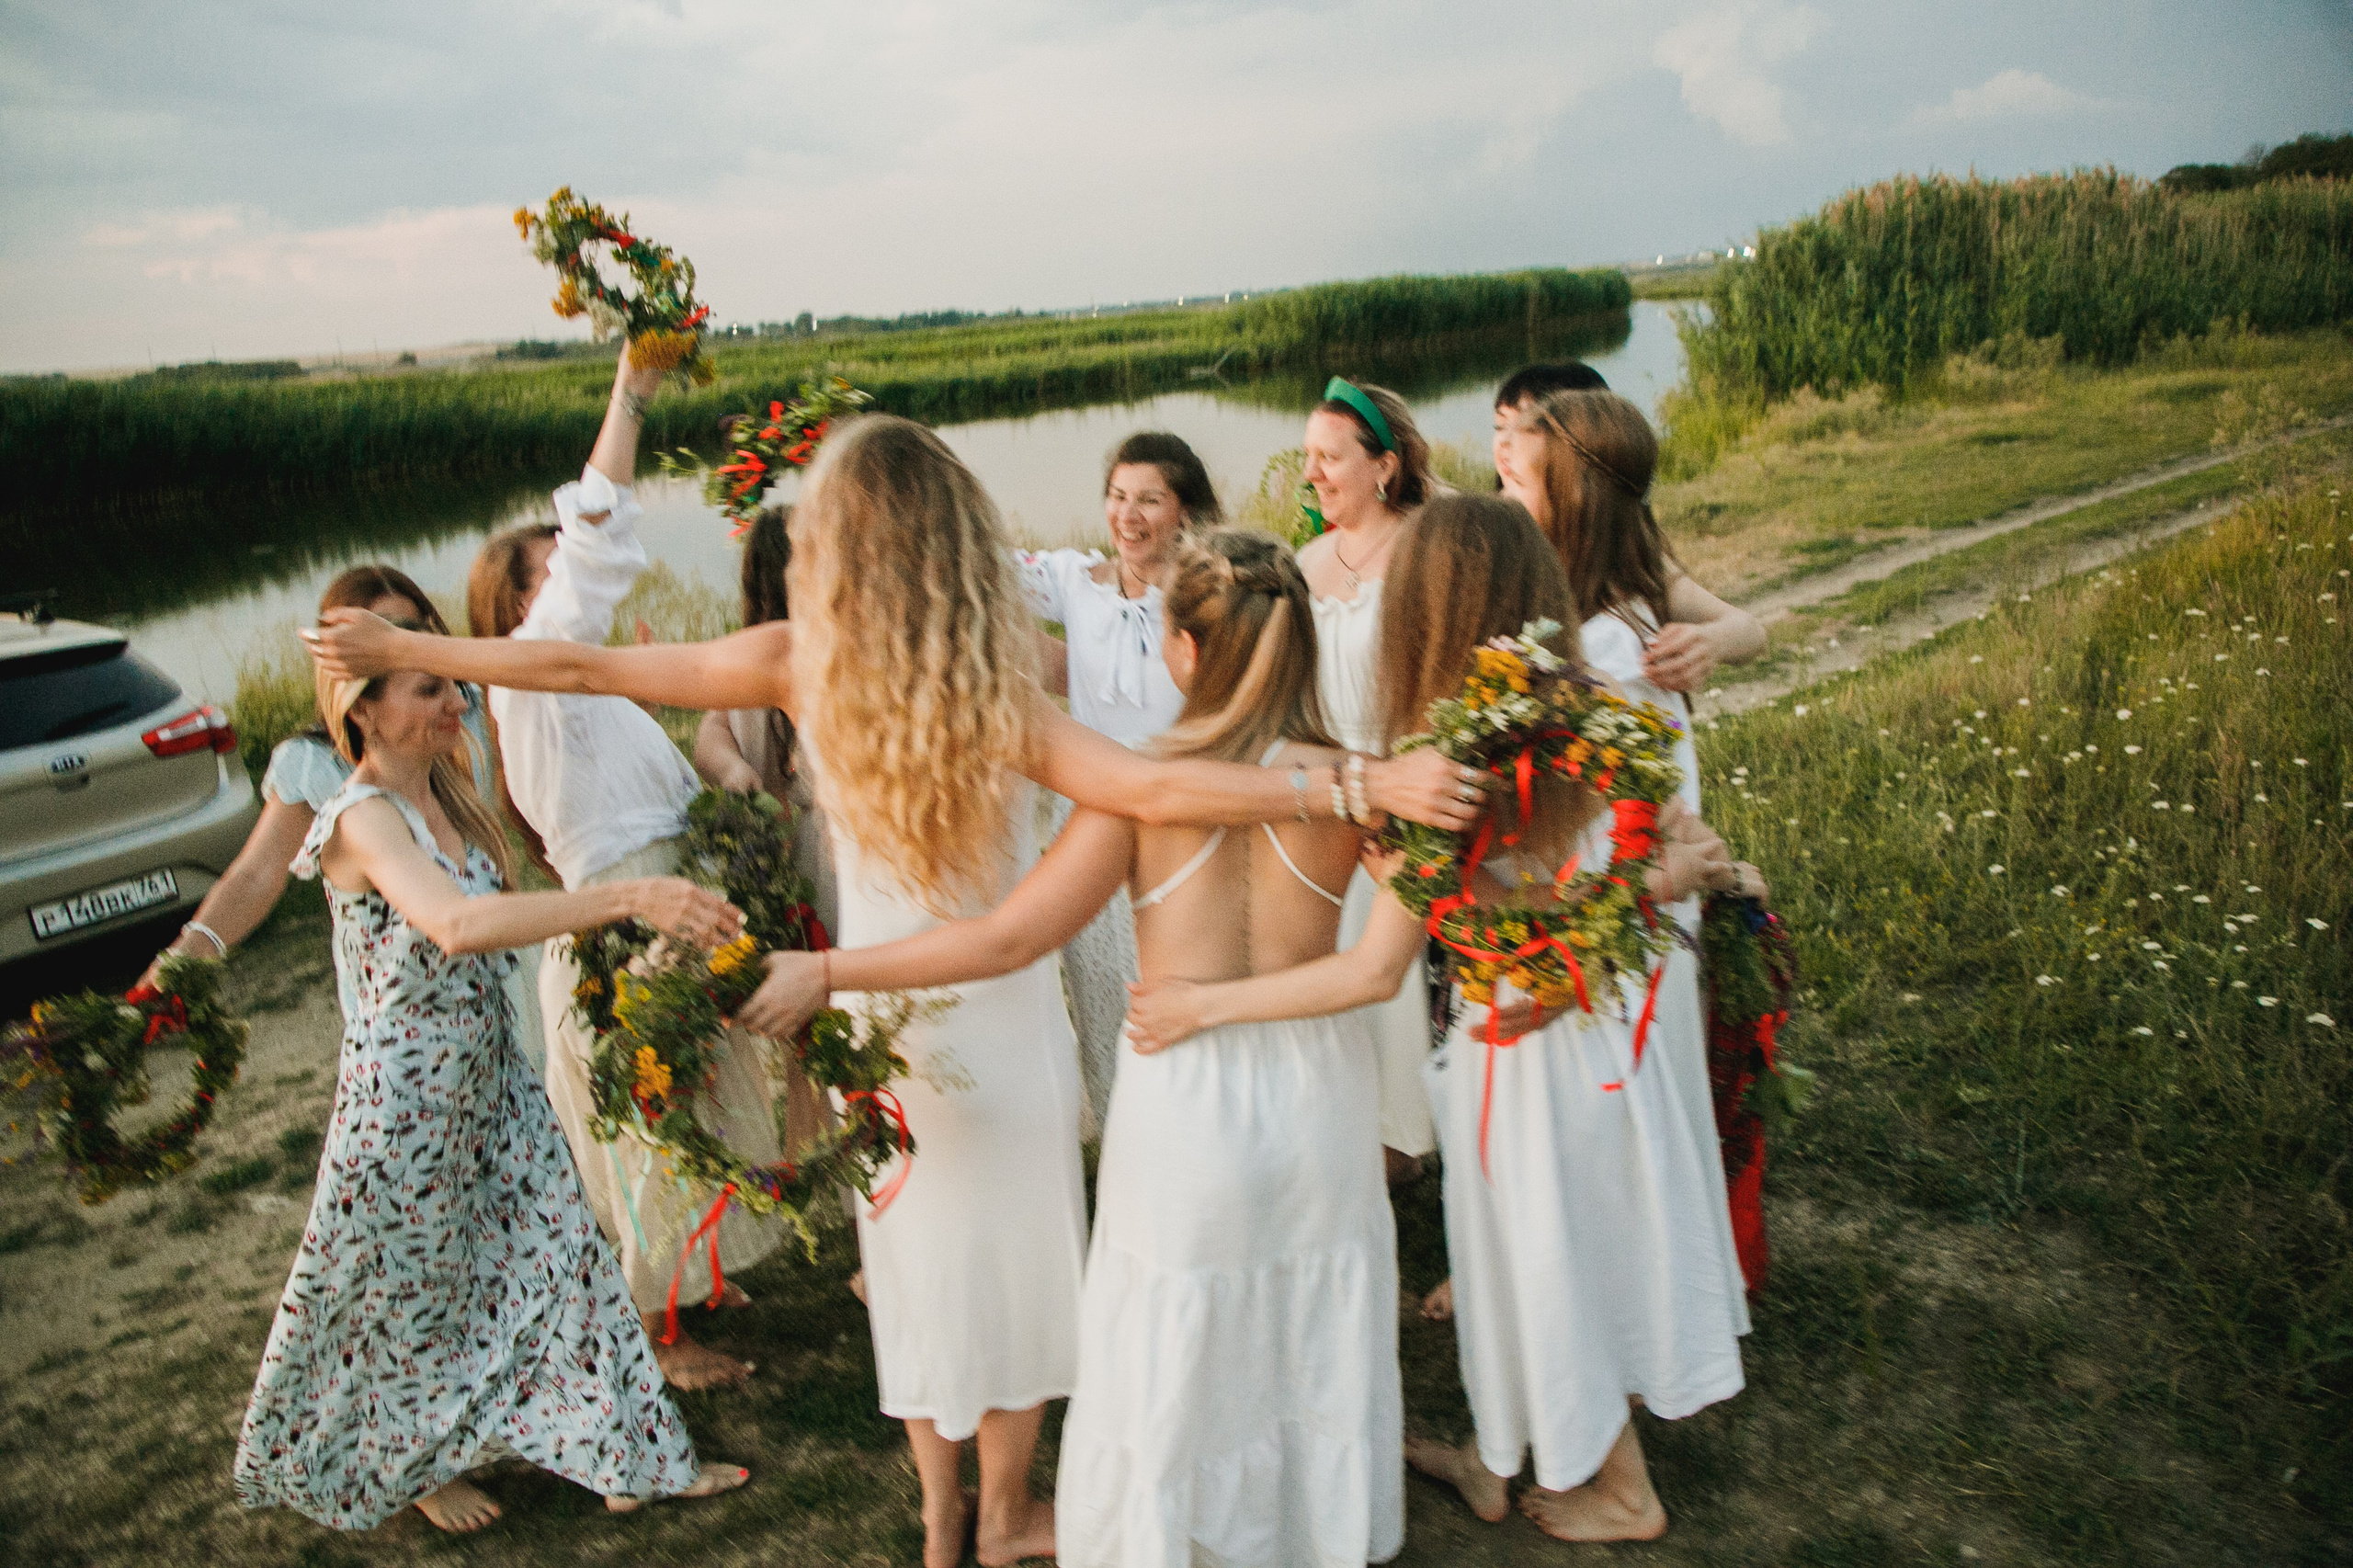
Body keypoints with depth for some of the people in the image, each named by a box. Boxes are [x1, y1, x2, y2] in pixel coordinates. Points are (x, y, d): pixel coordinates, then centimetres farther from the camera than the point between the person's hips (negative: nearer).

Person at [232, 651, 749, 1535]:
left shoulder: (443, 790, 2)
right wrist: (628, 898, -50)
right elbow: (458, 925, -43)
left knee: (554, 1248, 11)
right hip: (407, 1089, -7)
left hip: (489, 1072, 8)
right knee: (410, 1285, 14)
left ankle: (629, 1457, 22)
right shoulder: (362, 817, -24)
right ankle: (413, 1463, 41)